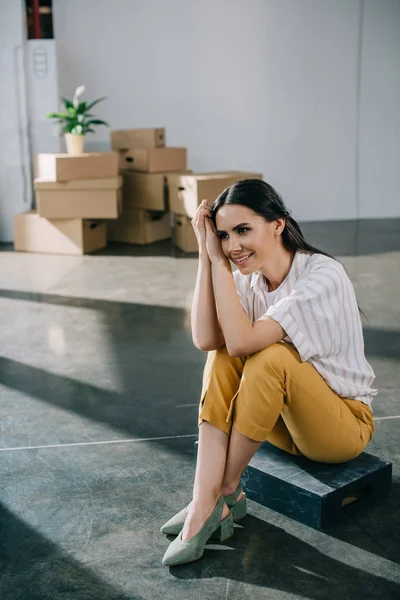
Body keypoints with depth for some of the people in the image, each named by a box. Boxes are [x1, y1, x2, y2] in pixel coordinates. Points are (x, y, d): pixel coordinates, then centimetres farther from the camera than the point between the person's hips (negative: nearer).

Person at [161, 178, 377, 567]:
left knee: (271, 356, -32)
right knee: (223, 356, -20)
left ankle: (226, 492, -14)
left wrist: (219, 262, -28)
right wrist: (207, 256, -23)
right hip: (284, 421, 6)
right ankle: (204, 505, -23)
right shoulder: (247, 278, -5)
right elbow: (205, 339, -23)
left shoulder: (324, 276, -23)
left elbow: (242, 340, -34)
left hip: (344, 424, -5)